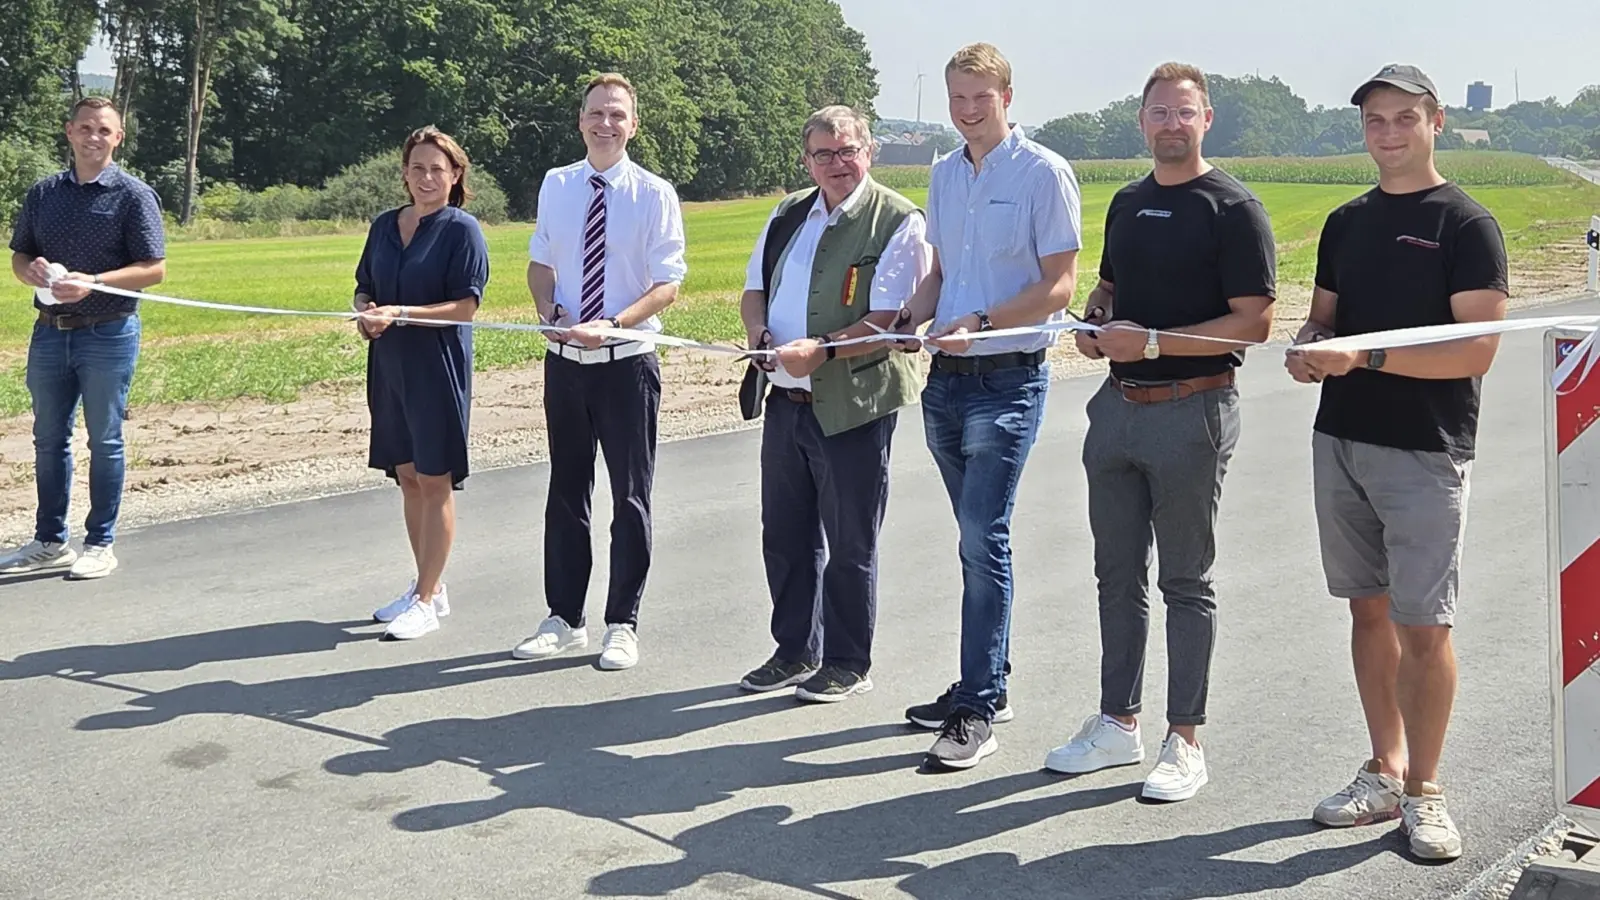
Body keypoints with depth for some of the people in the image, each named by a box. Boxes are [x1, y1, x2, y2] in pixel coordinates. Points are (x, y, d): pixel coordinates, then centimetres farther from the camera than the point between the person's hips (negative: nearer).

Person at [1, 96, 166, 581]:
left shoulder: (134, 195, -4)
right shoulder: (43, 192, 10)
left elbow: (154, 269, -9)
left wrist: (92, 282, -20)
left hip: (108, 334, -5)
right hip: (50, 333, 5)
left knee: (105, 441, 3)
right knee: (49, 438, 11)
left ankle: (100, 544, 13)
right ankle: (50, 542, 23)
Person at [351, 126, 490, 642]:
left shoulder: (462, 229, -7)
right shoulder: (384, 226, 11)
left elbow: (466, 306, -13)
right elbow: (364, 287, 18)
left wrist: (399, 314, -21)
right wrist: (365, 311, -5)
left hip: (439, 369, -6)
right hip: (389, 365, 6)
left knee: (434, 482, -1)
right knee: (407, 478, 12)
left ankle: (426, 601, 5)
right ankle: (428, 587, 24)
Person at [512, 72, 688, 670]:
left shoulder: (654, 194, -7)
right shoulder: (556, 185, 4)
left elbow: (667, 285, -9)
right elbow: (540, 264, 12)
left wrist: (612, 324, -23)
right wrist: (551, 313, -8)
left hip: (627, 361, -4)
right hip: (565, 359, 4)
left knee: (630, 496, 5)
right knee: (566, 490, 12)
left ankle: (623, 625, 18)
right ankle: (564, 620, 25)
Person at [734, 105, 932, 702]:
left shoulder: (898, 221, -9)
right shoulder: (787, 215, 12)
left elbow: (888, 321, -17)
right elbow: (754, 289, 17)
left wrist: (821, 350, -29)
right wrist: (760, 334, -5)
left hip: (852, 406, -6)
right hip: (785, 401, 7)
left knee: (849, 546, 5)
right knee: (785, 536, 15)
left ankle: (848, 664, 19)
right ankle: (795, 651, 31)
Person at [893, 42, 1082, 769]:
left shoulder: (1043, 172, -7)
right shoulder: (944, 174, 13)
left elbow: (1059, 285, -10)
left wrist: (980, 322, -21)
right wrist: (914, 320, 2)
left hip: (1008, 380, -7)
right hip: (946, 380, 7)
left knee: (983, 537, -10)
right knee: (979, 538, 14)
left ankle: (977, 713, -5)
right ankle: (986, 683, 25)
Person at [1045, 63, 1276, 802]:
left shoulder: (1232, 209, -9)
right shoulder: (1128, 203, 13)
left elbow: (1254, 322, -15)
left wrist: (1152, 341, -20)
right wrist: (1094, 325, 2)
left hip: (1190, 410, -7)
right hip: (1117, 405, 7)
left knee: (1185, 581, 2)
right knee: (1117, 574, 12)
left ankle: (1185, 739, 12)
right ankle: (1118, 724, 24)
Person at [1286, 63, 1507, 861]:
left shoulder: (1467, 225, -7)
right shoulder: (1346, 222, 13)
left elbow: (1476, 351, -14)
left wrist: (1365, 356, -22)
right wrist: (1309, 349, -5)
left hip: (1425, 452, -6)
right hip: (1341, 440, 6)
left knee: (1422, 624, -3)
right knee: (1370, 609, 12)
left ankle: (1423, 791, 10)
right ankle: (1384, 772, 23)